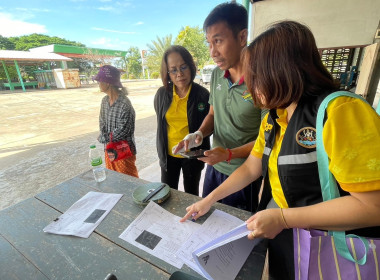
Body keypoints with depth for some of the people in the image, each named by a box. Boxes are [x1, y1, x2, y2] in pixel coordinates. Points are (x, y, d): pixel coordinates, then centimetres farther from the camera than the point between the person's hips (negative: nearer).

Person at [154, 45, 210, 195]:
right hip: (168, 155, 3)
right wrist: (161, 152, 9)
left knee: (191, 194, 18)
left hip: (192, 156, -2)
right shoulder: (161, 94, -5)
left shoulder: (202, 95, -15)